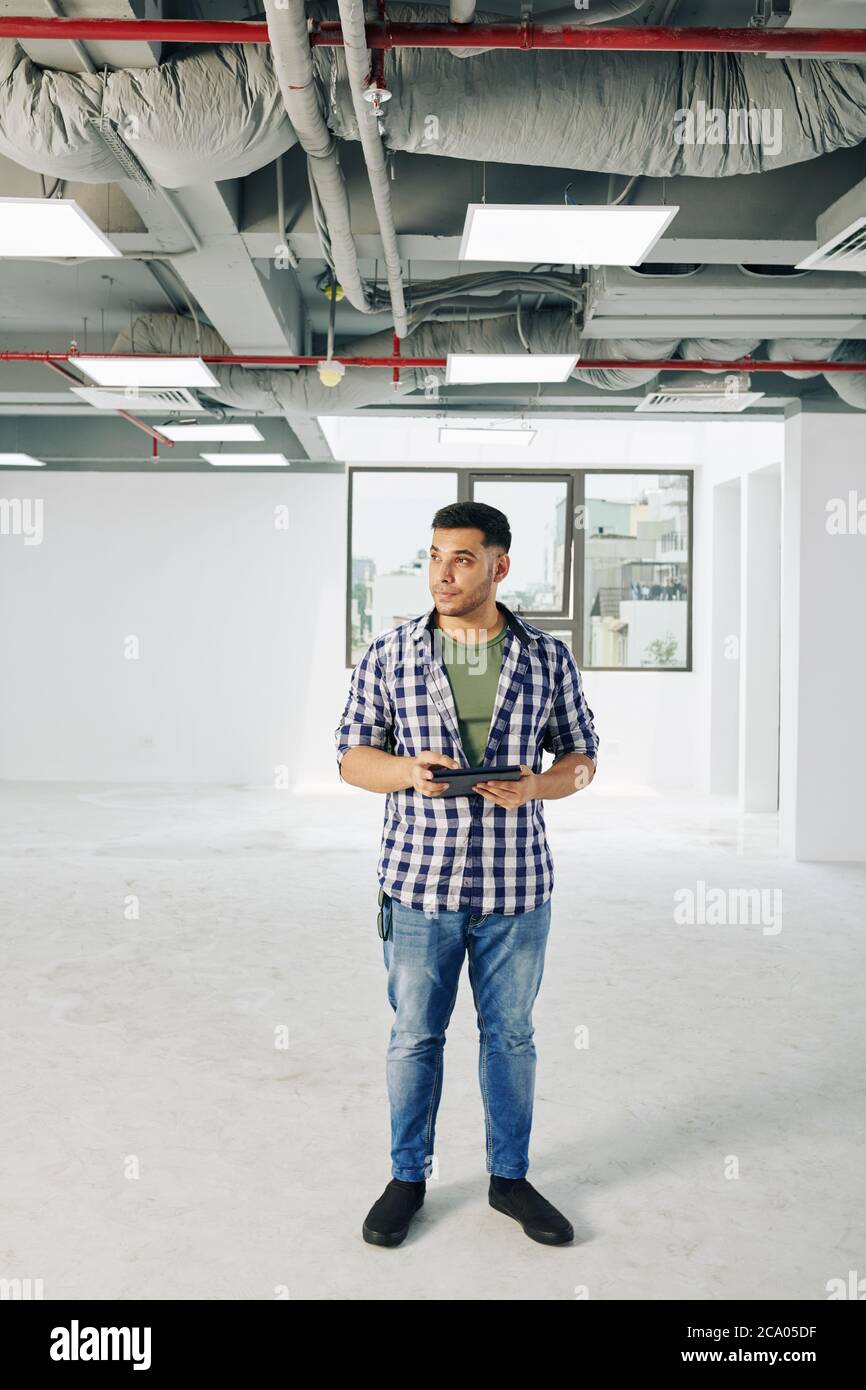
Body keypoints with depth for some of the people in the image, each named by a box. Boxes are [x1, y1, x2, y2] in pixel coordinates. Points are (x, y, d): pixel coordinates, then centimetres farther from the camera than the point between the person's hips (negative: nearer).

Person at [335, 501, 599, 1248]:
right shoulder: (389, 654, -3)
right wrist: (409, 771, -19)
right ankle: (408, 1176, 32)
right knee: (415, 1036, 12)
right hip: (420, 881, 0)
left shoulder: (548, 656, -1)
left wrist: (536, 785, -16)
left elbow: (582, 757, 5)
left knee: (511, 1035, 14)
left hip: (517, 885, 1)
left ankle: (510, 1177, 33)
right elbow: (352, 756, 1)